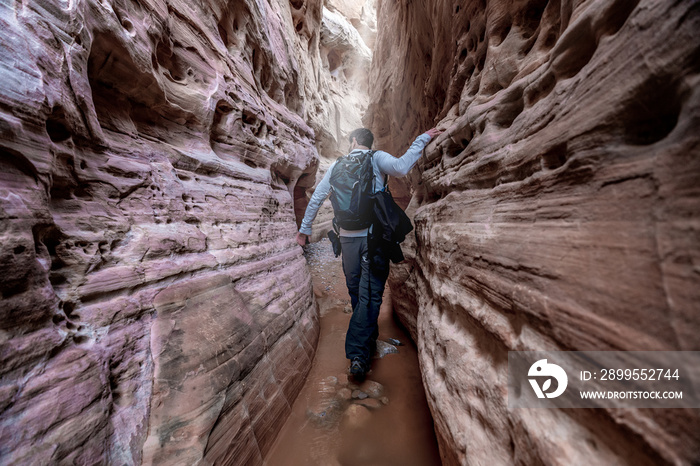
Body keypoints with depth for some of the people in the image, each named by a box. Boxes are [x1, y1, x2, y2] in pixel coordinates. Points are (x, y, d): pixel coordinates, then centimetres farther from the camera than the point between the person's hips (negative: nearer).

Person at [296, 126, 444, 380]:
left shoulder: (337, 165, 12)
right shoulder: (377, 158, 4)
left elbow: (316, 198, 11)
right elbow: (401, 167, -17)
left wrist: (304, 229, 18)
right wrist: (421, 140, -1)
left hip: (347, 237, 3)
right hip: (374, 235, -3)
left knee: (355, 291, 19)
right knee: (370, 295, 3)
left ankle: (369, 337, 39)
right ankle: (358, 354, 1)